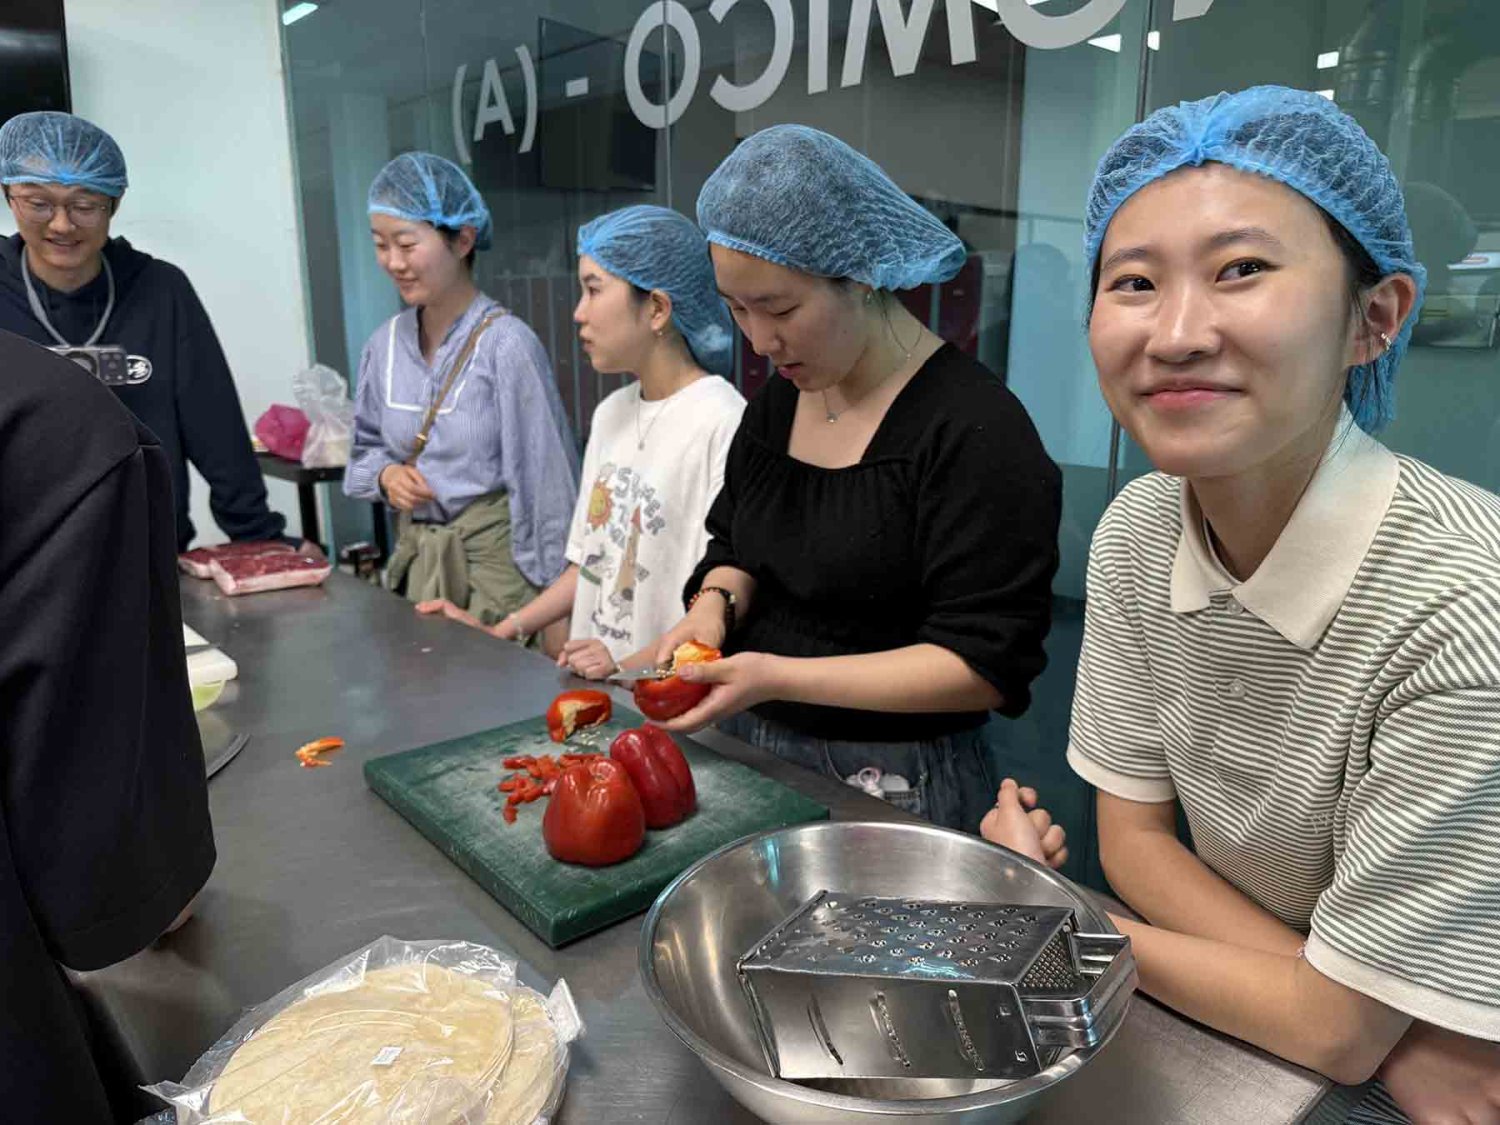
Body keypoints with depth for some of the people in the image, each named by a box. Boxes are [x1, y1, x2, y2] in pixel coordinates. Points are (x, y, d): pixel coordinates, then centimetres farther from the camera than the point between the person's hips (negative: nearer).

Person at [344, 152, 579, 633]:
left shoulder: (505, 344, -15)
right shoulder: (386, 344, 3)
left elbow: (546, 482, -13)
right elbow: (366, 448, 18)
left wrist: (555, 608, -12)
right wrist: (385, 476, -5)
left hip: (496, 555, -5)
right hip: (416, 558, 5)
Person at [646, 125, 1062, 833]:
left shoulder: (975, 430, -20)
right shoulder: (777, 403, 4)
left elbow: (985, 665, -21)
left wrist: (777, 677, -26)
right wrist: (715, 603, -8)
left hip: (895, 781, -7)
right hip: (753, 750, 7)